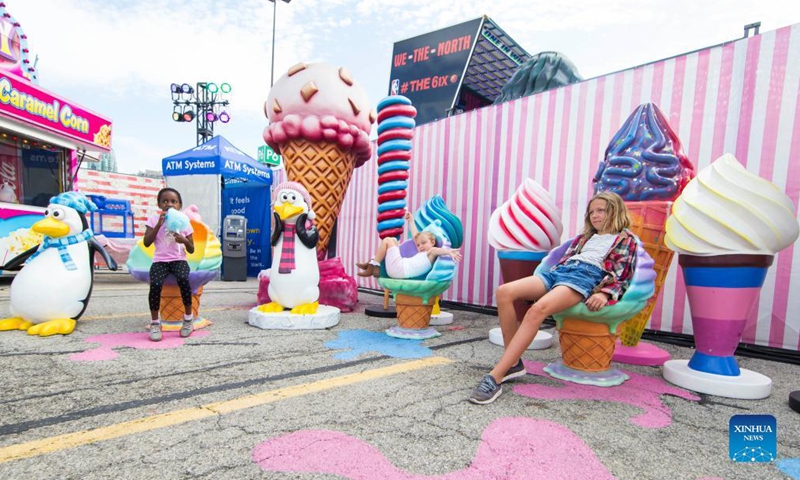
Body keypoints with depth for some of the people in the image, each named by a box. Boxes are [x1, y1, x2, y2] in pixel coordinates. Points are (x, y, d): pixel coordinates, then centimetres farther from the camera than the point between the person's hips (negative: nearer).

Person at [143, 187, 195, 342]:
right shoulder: (154, 219, 5)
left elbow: (191, 250, 8)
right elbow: (146, 243, -5)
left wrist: (184, 240, -15)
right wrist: (159, 224, -12)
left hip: (179, 260, 0)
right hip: (160, 260, 0)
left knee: (183, 279, -33)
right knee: (155, 284, -30)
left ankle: (188, 317, -14)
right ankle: (155, 322, -11)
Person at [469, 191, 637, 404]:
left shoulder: (626, 239, 19)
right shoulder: (584, 237, 35)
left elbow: (622, 275, 5)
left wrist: (604, 293, -15)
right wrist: (547, 281, 9)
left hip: (588, 276, -6)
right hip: (560, 271, 6)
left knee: (538, 309, -37)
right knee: (505, 291, -22)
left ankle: (495, 377, -39)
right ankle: (513, 363, -15)